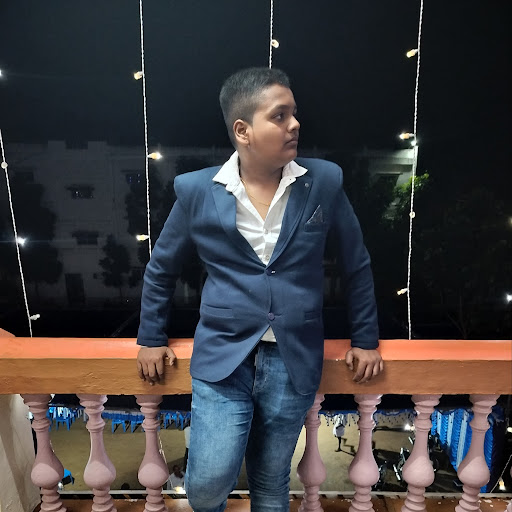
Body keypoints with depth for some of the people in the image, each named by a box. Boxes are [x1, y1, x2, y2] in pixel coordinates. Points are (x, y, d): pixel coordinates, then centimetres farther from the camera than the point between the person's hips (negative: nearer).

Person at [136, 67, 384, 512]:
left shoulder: (324, 182, -4)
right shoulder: (197, 191, -5)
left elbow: (357, 264, 7)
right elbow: (161, 269, 8)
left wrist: (365, 340, 10)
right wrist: (151, 339, 12)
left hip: (294, 363, 1)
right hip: (222, 358, -1)